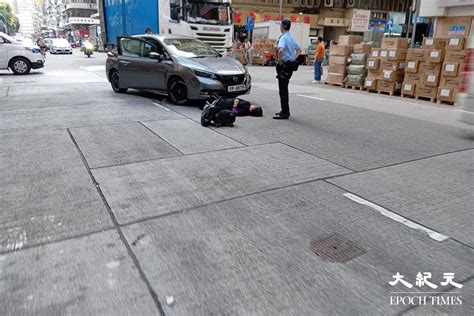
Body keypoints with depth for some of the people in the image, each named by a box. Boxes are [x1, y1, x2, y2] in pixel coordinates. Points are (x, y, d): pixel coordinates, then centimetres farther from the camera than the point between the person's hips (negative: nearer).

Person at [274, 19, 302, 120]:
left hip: (284, 66, -9)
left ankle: (285, 113, -4)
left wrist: (279, 60, -19)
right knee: (284, 89, 17)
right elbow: (299, 49, 25)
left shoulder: (283, 37, -15)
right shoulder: (292, 38, 14)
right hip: (290, 65, 9)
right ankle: (285, 111, 25)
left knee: (283, 90, -6)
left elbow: (281, 50, -33)